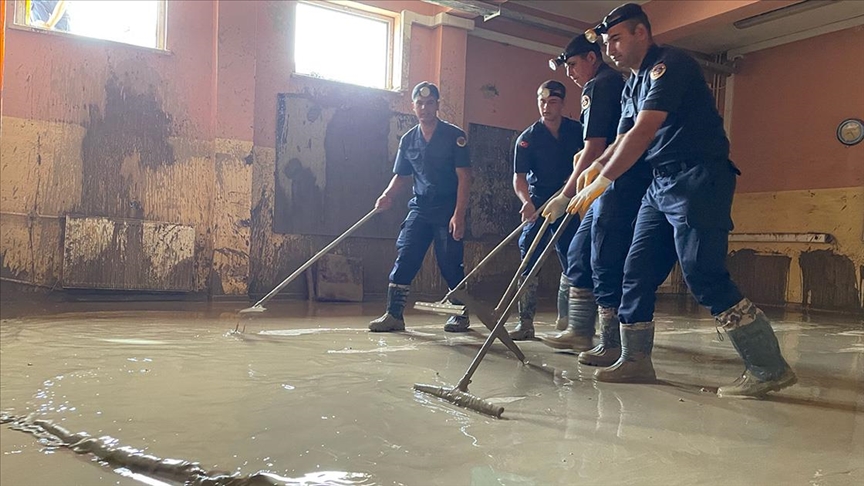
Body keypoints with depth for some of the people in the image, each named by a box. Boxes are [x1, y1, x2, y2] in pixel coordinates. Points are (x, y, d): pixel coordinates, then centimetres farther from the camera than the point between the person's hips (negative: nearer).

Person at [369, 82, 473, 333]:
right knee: (404, 258, -4)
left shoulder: (455, 136, -4)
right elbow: (401, 176, 16)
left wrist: (458, 215, -16)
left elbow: (464, 177, -8)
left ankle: (461, 314, 17)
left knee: (450, 264, -1)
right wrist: (388, 195, -6)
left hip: (448, 210, -4)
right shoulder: (408, 140, 9)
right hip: (420, 208, 4)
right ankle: (394, 314, 2)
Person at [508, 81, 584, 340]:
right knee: (529, 260, -8)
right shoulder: (527, 138, -6)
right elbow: (519, 177, -14)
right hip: (538, 204, -2)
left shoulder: (577, 131, 0)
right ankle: (525, 323, -5)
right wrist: (526, 201, -32)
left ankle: (565, 318, 26)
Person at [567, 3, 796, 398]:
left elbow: (643, 133, -21)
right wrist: (596, 166, 6)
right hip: (661, 184, 10)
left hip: (698, 178, -9)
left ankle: (769, 369, -6)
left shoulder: (669, 64, -11)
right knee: (638, 271, 6)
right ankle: (635, 360, 17)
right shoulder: (633, 84, 19)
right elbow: (628, 139, 23)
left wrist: (601, 182, -22)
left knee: (704, 275, -15)